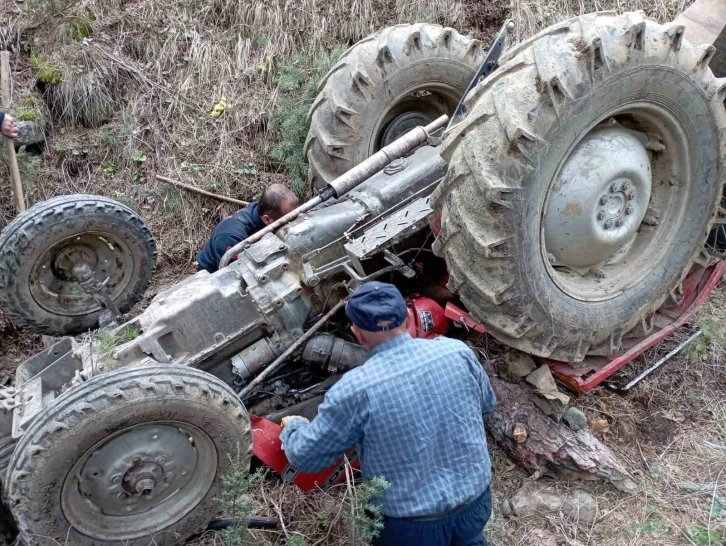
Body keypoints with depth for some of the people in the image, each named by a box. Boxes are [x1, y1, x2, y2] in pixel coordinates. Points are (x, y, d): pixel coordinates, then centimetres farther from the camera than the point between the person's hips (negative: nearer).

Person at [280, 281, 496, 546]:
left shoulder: (355, 389, -21)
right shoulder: (457, 351, -10)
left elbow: (305, 456, -7)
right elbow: (487, 405, 9)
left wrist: (292, 427, 13)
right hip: (477, 506, 5)